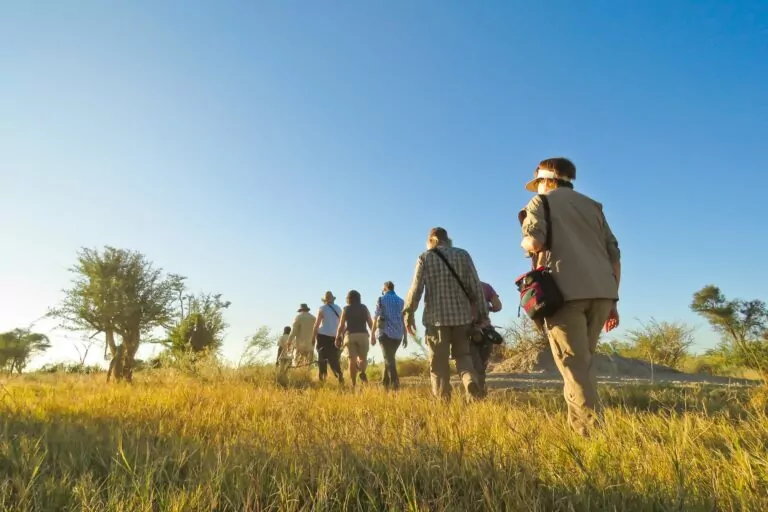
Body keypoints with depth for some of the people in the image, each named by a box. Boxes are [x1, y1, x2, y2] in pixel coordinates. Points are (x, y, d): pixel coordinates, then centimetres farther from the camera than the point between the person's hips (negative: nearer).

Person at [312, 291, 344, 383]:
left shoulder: (322, 308, -2)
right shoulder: (338, 309, 11)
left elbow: (317, 323, -7)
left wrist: (313, 337, -5)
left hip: (323, 335, -4)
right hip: (335, 337, 4)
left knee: (322, 357, 3)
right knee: (334, 358, 9)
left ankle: (322, 377, 0)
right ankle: (340, 375, -7)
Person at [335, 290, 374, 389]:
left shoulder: (346, 309, 6)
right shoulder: (364, 308, 8)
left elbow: (341, 325, 1)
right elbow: (370, 323, 2)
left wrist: (338, 338, 6)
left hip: (350, 335, 0)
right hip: (362, 335, 0)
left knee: (352, 360, 2)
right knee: (363, 358, 13)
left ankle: (353, 384, -4)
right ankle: (362, 372, -17)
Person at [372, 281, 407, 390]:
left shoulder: (381, 299, 0)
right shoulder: (401, 301, 11)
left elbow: (376, 318, -4)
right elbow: (404, 320, 6)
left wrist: (372, 335, -1)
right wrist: (405, 337, 9)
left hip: (385, 332, -4)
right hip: (398, 334, 4)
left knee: (389, 359, -5)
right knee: (390, 358, 17)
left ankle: (395, 384, -18)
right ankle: (385, 383, 22)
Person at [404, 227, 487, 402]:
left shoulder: (425, 257, 2)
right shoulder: (463, 255, 8)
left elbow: (416, 288, -3)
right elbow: (476, 287, 5)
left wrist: (408, 313, 5)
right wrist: (482, 313, 10)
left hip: (436, 317, -2)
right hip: (462, 315, 2)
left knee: (439, 362, 5)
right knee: (463, 355, 15)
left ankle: (442, 399, 1)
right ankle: (472, 382, -11)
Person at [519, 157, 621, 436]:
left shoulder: (541, 202, 9)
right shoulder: (592, 205, 25)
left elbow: (535, 242, -10)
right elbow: (614, 255, 18)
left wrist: (524, 243, 13)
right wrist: (612, 300, 18)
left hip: (566, 292, -6)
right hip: (601, 292, 6)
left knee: (574, 366, -4)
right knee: (582, 363, 15)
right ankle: (578, 425, 18)